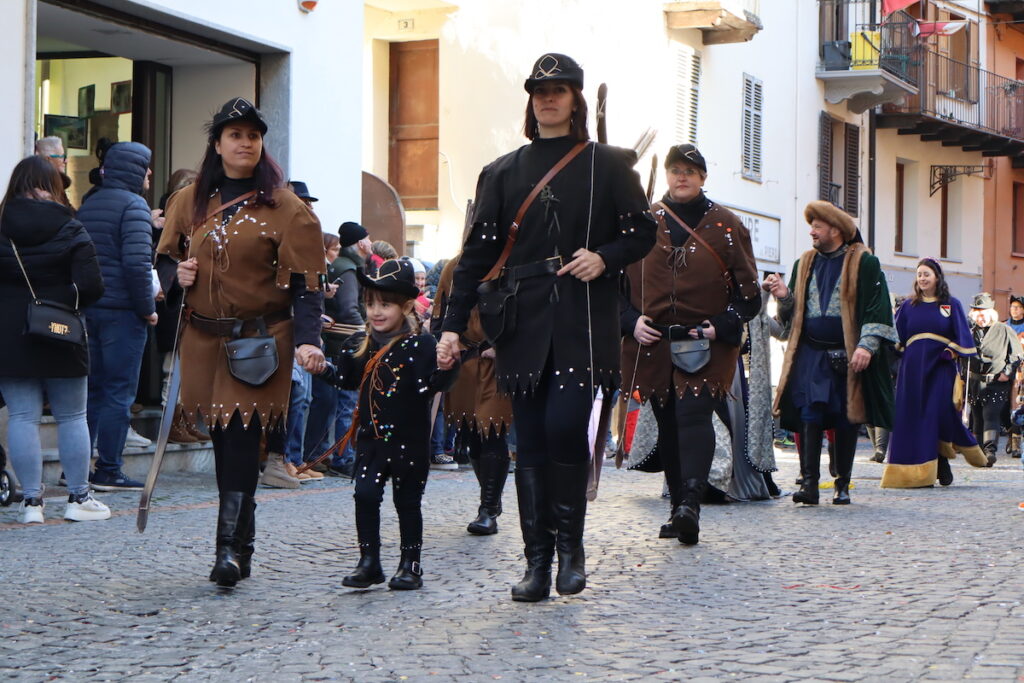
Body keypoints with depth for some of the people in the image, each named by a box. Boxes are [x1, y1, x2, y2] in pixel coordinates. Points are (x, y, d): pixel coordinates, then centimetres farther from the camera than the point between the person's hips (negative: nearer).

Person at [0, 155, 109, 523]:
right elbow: (91, 285, -13)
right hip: (61, 339, -1)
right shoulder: (70, 230, -5)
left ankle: (31, 500, 2)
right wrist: (60, 298, 4)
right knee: (72, 417, 9)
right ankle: (78, 497, 13)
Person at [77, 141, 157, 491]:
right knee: (119, 393, -2)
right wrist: (147, 308, -12)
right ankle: (108, 472, 0)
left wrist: (84, 298, 18)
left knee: (91, 389, 13)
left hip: (87, 308, 8)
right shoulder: (133, 205, -11)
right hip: (122, 311, -8)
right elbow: (137, 263, -20)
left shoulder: (88, 204, 14)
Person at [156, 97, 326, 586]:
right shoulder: (189, 202, 10)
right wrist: (177, 273, -3)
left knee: (241, 436, -13)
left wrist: (307, 340, -20)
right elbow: (164, 257, 21)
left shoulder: (285, 208, -2)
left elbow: (305, 281, -7)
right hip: (204, 339, 4)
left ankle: (233, 547, -15)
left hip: (261, 340, -4)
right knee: (222, 439, 7)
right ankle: (238, 544, 17)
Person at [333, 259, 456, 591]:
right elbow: (346, 380, 14)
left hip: (408, 440, -4)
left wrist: (446, 368, -35)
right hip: (371, 438, 4)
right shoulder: (360, 344, 7)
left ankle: (410, 564, 18)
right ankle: (369, 562, 5)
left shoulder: (419, 344, -9)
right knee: (365, 495, -4)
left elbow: (429, 385, -18)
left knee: (407, 501, 7)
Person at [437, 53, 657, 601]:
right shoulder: (502, 173, 13)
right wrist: (453, 324, 3)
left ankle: (570, 544, 3)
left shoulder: (608, 165, 9)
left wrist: (604, 258, -10)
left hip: (583, 319, -2)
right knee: (531, 439, 1)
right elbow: (477, 252, 10)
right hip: (523, 321, 2)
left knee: (566, 423, -16)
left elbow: (642, 232, 11)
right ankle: (537, 562, 7)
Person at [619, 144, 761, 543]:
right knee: (667, 423, 6)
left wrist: (721, 327, -10)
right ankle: (679, 505, 15)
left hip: (706, 345, -3)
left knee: (694, 413, -19)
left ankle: (690, 503, -28)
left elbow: (748, 293, 5)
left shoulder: (726, 226, 5)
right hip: (653, 342, 3)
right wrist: (632, 321, -4)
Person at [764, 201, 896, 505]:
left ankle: (843, 485, 11)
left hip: (848, 357, -3)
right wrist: (784, 296, -4)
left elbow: (878, 309, -6)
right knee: (809, 417, -9)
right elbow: (793, 315, 17)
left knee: (846, 421, 2)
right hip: (811, 355, 3)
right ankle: (809, 483, -11)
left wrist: (866, 346, -17)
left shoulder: (864, 263, 0)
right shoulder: (804, 264, 15)